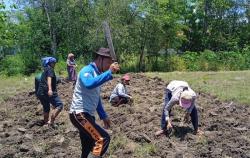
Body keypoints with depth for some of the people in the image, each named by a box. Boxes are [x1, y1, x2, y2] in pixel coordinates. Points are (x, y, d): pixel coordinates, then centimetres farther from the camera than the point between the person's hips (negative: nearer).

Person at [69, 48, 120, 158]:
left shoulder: (97, 74, 16)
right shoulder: (87, 71, -12)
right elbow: (89, 84, -37)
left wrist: (103, 116, 25)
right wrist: (109, 73, -35)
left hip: (88, 115, 10)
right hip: (79, 114, -10)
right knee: (103, 139, -20)